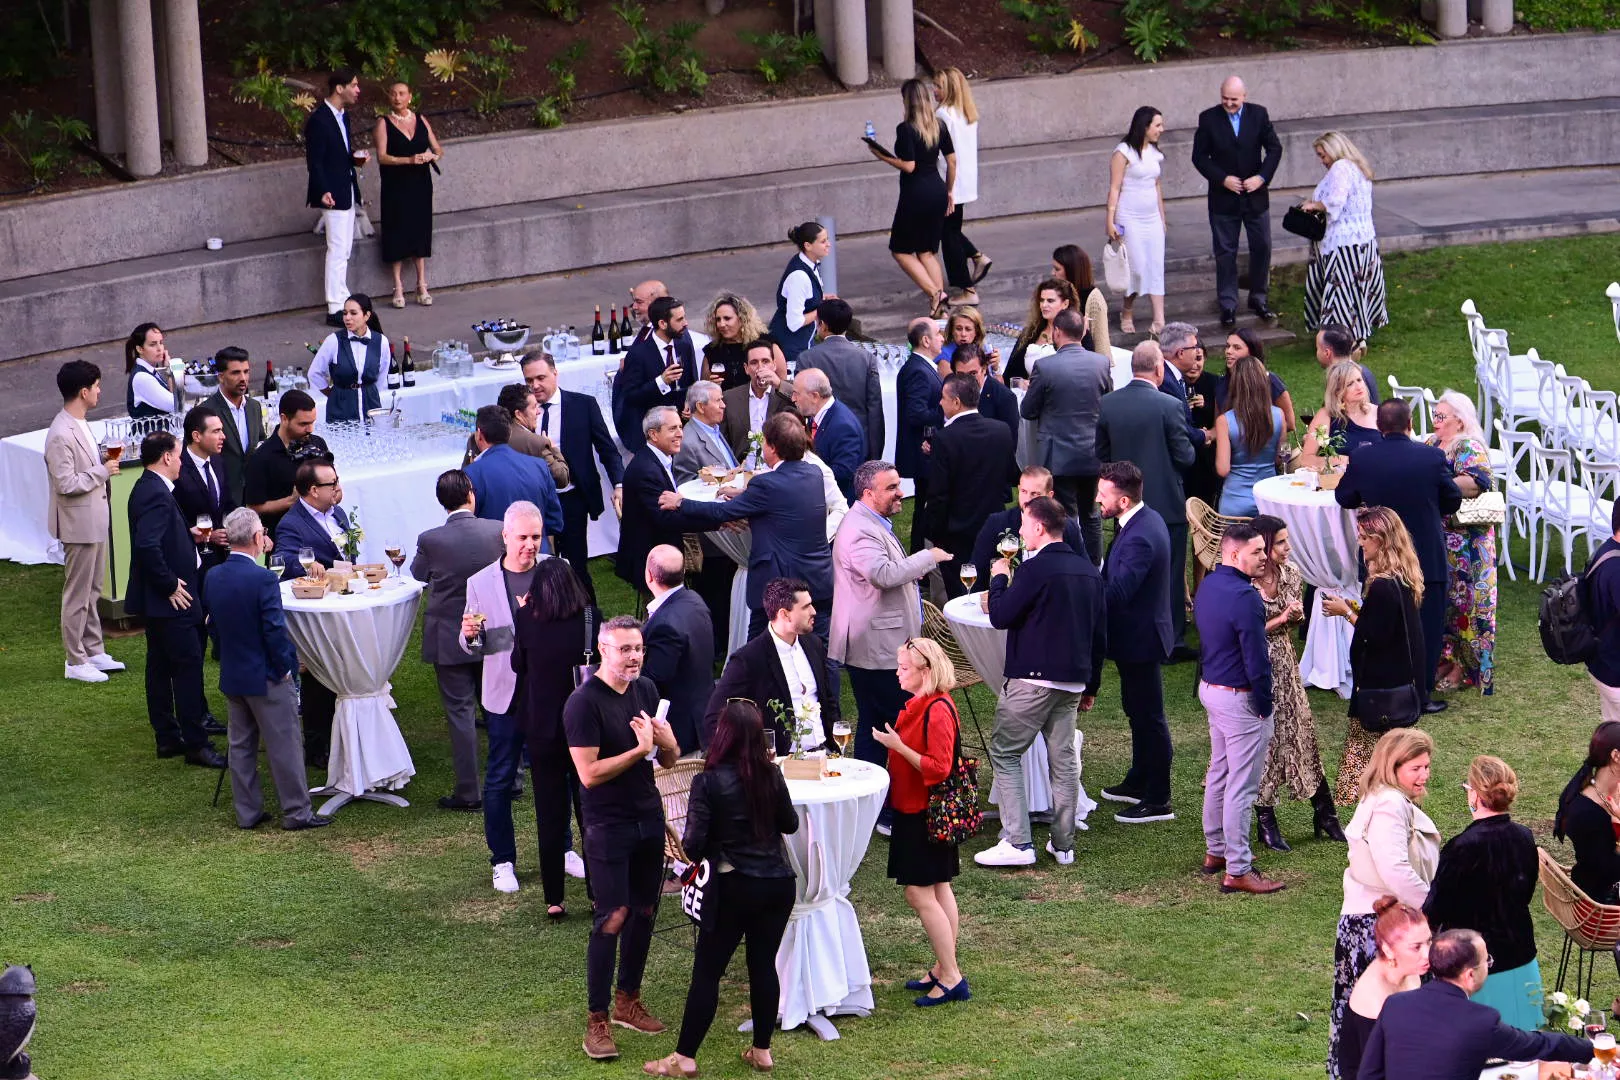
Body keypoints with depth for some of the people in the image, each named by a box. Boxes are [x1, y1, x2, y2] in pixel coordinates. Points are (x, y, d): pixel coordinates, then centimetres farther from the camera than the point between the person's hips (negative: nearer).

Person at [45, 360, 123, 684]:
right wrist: (102, 471, -18)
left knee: (93, 590, 18)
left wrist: (101, 457, 3)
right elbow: (66, 483, -25)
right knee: (77, 594, 0)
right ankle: (75, 662, 9)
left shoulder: (80, 425, 8)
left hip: (95, 520, 10)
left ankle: (94, 651, 29)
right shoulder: (61, 435, -23)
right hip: (79, 523, -10)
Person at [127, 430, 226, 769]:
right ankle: (195, 744, -5)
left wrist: (188, 535, 12)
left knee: (160, 665, 14)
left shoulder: (147, 488, 11)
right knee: (188, 664, -7)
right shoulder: (156, 494, -21)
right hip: (169, 600, -11)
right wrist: (170, 585, -23)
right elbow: (148, 546, -31)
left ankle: (167, 738, 21)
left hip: (156, 598, 11)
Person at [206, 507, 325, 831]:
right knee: (284, 745, 3)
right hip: (265, 677, -7)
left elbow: (212, 623, 9)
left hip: (231, 675, 7)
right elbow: (275, 630, -21)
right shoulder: (263, 579, -22)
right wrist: (285, 667, -8)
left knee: (241, 745, 14)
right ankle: (296, 812, 8)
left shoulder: (213, 577, 0)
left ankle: (247, 812, 19)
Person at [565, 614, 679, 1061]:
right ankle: (596, 1021, -1)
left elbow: (669, 760, 10)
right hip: (608, 827, -7)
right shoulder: (584, 702, -16)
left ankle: (627, 1002, 27)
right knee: (612, 918, -7)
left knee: (644, 911, 13)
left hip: (649, 819, 7)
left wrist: (666, 742, -13)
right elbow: (589, 773, -22)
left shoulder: (646, 691, 6)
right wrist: (641, 749, -21)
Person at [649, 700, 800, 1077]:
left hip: (733, 889, -4)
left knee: (707, 972, 4)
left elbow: (693, 844, -14)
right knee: (764, 965, 14)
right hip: (778, 884, 4)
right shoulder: (772, 775, -1)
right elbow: (790, 824, 13)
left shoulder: (709, 781, -13)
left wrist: (691, 849, 8)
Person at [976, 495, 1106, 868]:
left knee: (1004, 754, 0)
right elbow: (1100, 634, 16)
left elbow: (1000, 616, -15)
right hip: (1073, 681, 8)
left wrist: (999, 578, 3)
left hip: (1033, 680, -8)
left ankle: (1017, 842, -8)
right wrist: (1091, 685, 22)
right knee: (1064, 760, 13)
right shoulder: (1089, 571, 11)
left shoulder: (1035, 569, -15)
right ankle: (1063, 844, 16)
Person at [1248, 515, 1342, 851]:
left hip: (1285, 665, 5)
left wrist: (1296, 617, -9)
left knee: (1302, 734, 7)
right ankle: (1266, 822, 16)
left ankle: (1325, 814, 16)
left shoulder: (1291, 573, 0)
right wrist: (1280, 620, -20)